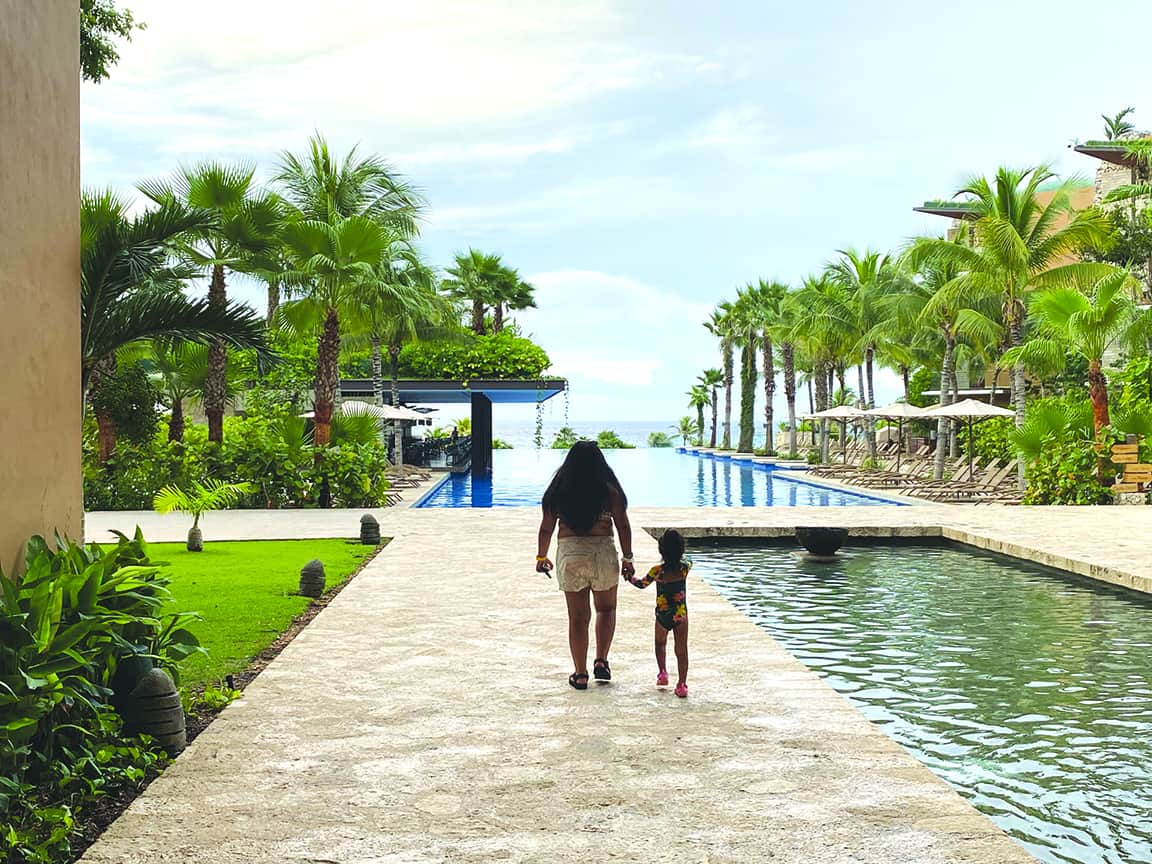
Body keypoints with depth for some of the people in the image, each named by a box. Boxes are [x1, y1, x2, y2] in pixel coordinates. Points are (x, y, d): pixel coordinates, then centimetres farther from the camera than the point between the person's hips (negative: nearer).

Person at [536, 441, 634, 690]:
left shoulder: (559, 491, 1)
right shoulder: (610, 491, -3)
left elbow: (546, 528, 4)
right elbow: (623, 526, -3)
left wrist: (541, 557, 16)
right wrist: (627, 558, 6)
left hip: (569, 555, 1)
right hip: (602, 552, -1)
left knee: (578, 617, 8)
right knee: (606, 608, 21)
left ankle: (580, 674, 12)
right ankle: (601, 661, 11)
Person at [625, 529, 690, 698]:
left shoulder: (657, 571, -15)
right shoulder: (685, 567, -11)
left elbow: (641, 584, 3)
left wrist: (629, 577, 20)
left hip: (662, 616, 0)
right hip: (681, 615, 0)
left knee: (660, 643, 26)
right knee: (681, 650, 2)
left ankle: (662, 672, 19)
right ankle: (682, 684, -5)